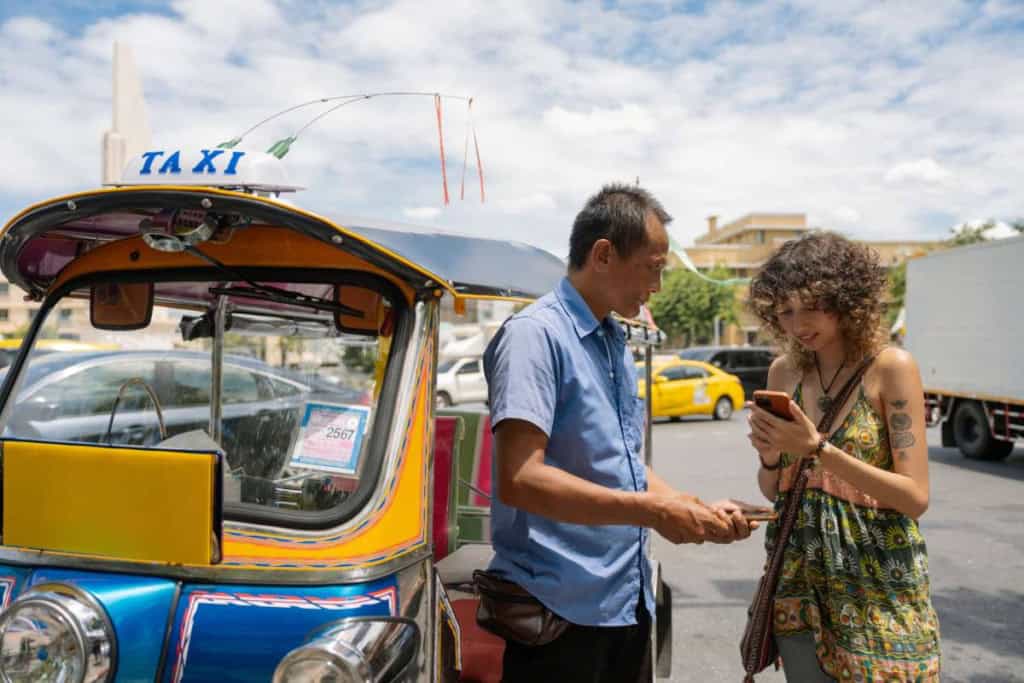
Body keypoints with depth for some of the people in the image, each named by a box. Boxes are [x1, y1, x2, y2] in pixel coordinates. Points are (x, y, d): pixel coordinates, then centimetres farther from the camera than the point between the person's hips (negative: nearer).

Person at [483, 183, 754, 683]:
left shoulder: (615, 343, 12)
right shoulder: (536, 333, -16)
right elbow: (519, 480, -25)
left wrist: (698, 510, 6)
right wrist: (652, 512, -23)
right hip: (562, 608, -8)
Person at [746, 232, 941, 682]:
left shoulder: (891, 367, -11)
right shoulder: (784, 371, 1)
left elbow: (915, 497, -15)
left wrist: (817, 448, -24)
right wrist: (770, 457, -13)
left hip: (876, 578, -4)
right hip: (798, 572, 4)